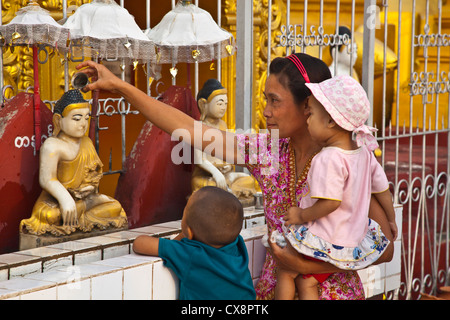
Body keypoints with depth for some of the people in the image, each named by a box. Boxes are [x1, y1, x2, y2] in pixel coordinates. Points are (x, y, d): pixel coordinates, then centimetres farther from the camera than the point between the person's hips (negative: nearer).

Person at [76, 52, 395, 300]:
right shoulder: (268, 150, -2)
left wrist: (309, 266, -21)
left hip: (331, 291, -5)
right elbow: (189, 129, -3)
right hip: (274, 287, 5)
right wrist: (120, 86, -4)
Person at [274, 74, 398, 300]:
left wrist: (301, 215, -14)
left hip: (324, 242, -8)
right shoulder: (364, 152, 0)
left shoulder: (328, 159, -25)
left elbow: (331, 203, -30)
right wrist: (391, 221, 26)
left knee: (285, 272, 13)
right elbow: (383, 189, 10)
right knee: (306, 281, 18)